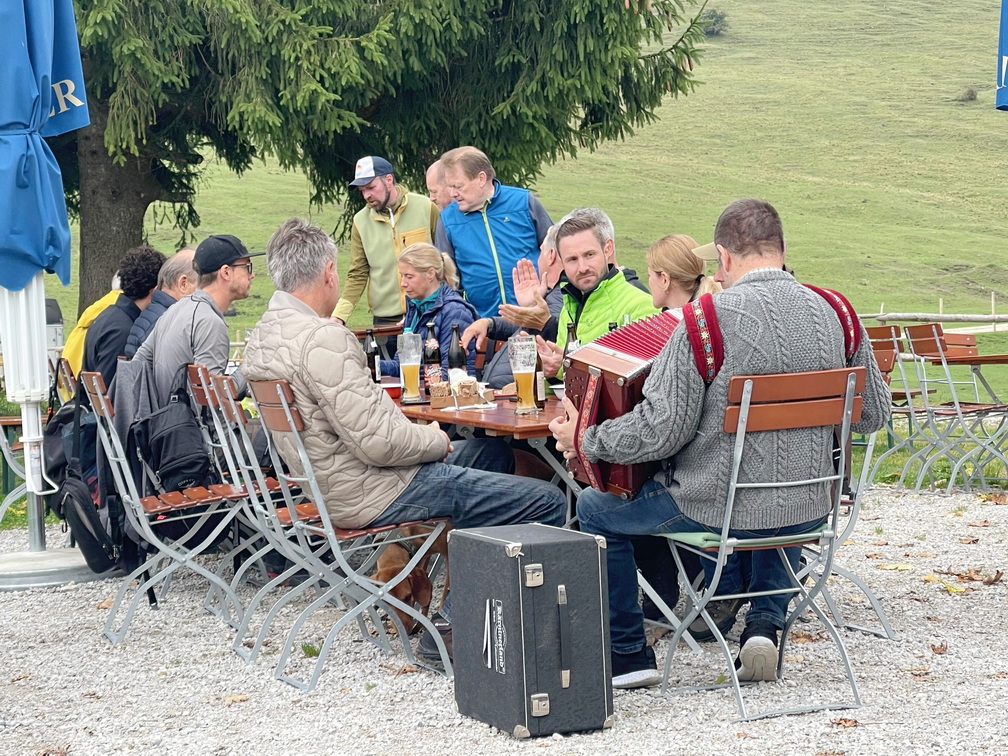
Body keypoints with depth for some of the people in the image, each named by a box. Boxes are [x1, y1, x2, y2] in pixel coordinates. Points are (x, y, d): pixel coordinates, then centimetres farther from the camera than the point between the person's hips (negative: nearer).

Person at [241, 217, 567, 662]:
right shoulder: (321, 338, -24)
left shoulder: (262, 335, 6)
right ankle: (452, 625, -3)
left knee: (485, 451, 28)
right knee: (546, 502, -9)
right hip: (369, 495, -10)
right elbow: (377, 441, -26)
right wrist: (437, 440, -8)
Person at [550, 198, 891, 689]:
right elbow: (874, 414, 7)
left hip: (717, 509, -5)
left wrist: (585, 441, -4)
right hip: (808, 510, 5)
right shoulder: (835, 314, -3)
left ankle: (627, 655, 25)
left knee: (595, 508, 20)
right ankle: (764, 623, 23)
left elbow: (662, 428, -20)